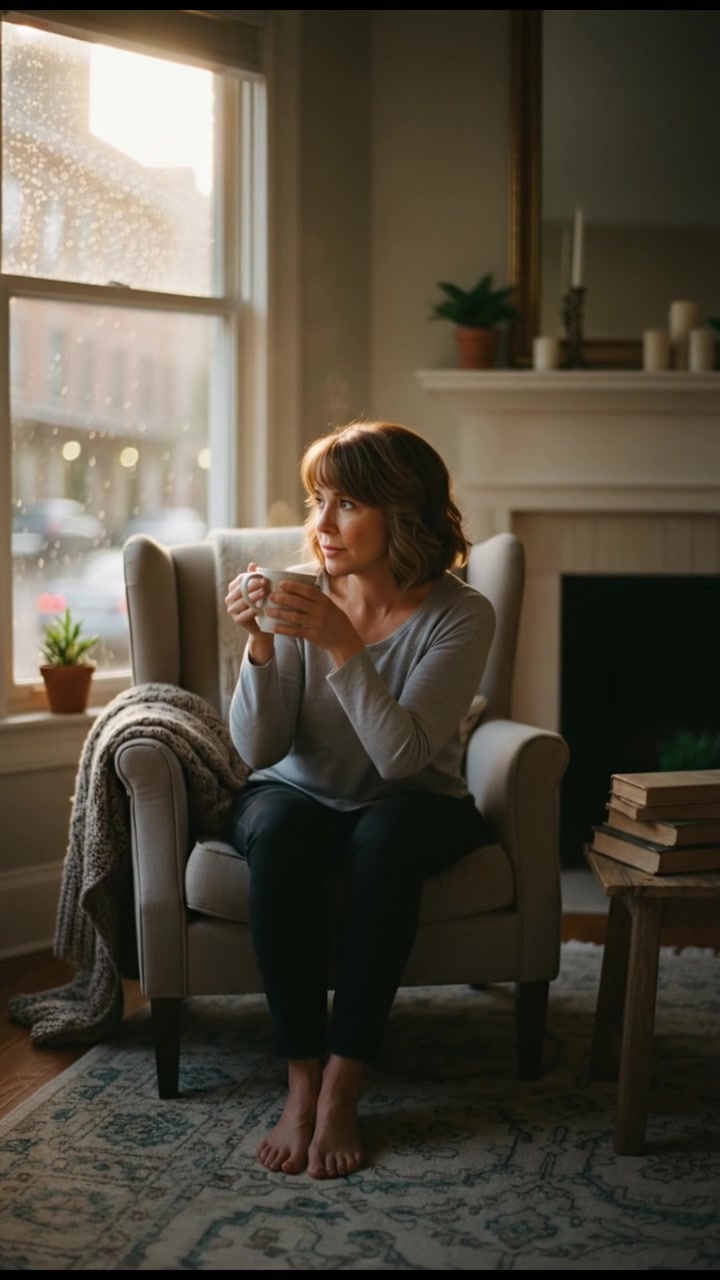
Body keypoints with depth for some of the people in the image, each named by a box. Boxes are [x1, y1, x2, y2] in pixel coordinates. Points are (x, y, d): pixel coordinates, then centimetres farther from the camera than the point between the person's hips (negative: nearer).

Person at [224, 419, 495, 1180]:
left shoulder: (460, 616, -16)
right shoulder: (302, 598, -9)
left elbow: (402, 758, -26)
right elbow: (258, 752, -12)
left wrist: (342, 646, -34)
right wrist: (260, 647, -27)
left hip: (410, 808, -1)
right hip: (302, 797, 2)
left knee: (385, 833, -36)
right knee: (276, 826, -33)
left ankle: (342, 1088, -30)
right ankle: (301, 1080, -29)